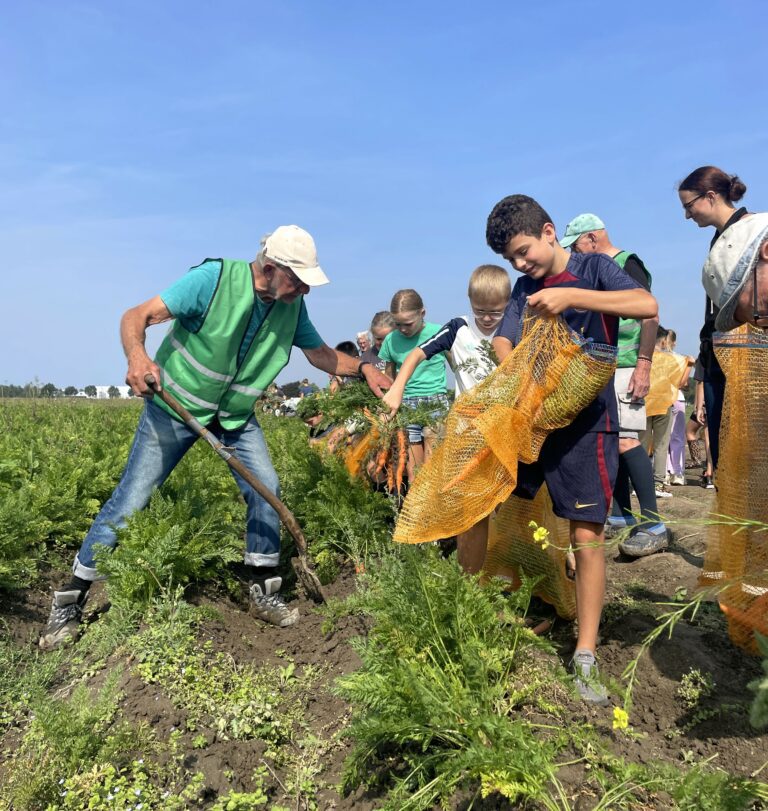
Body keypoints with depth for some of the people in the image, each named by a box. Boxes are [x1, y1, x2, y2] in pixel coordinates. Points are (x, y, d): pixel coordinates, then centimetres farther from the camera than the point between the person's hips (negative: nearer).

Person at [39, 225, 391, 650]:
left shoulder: (292, 307, -7)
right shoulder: (214, 278, -25)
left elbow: (321, 353, 6)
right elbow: (137, 316, -26)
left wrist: (362, 368, -11)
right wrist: (137, 356, -47)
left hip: (237, 416, 5)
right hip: (176, 405, -4)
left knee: (266, 487, -6)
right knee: (131, 497, -1)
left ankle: (265, 593, 13)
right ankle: (69, 601, 16)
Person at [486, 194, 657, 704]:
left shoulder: (594, 267, -1)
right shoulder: (526, 287, 13)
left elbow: (647, 305, -19)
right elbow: (503, 342, 3)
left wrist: (570, 296, -25)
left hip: (585, 422, -5)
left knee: (587, 538, -5)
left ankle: (585, 657, 7)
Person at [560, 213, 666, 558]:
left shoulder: (627, 264, -4)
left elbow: (650, 316, -12)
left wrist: (644, 365, -19)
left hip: (624, 367, -8)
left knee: (625, 441, -14)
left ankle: (653, 526, -11)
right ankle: (621, 516, 16)